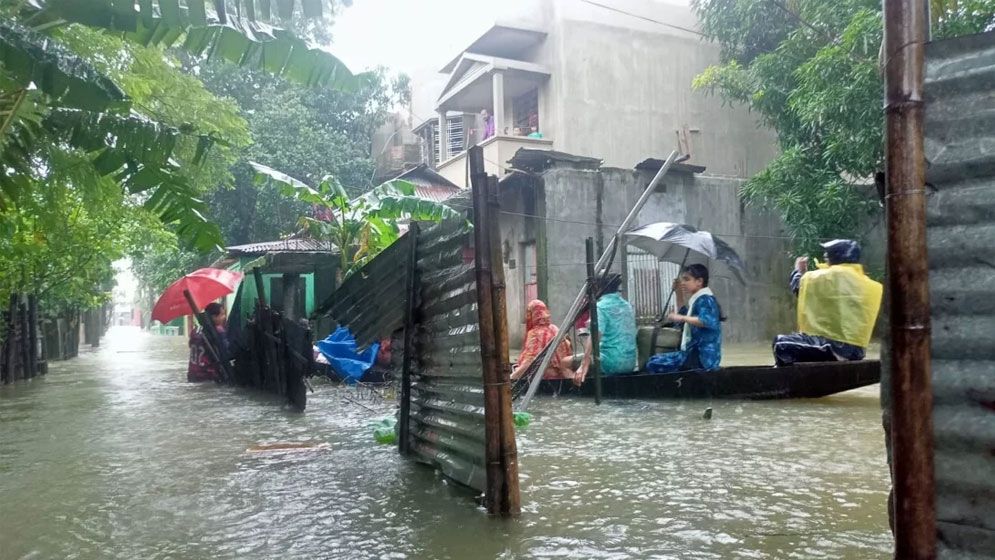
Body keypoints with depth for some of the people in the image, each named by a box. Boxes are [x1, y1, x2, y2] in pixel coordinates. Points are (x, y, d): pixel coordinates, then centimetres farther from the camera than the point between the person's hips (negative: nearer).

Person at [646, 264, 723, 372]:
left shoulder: (705, 299, -10)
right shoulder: (697, 300, 20)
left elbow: (708, 321, -29)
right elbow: (684, 316, 37)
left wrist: (682, 318, -27)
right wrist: (679, 294, 27)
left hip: (702, 356, -10)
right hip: (694, 353, 10)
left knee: (655, 364, -19)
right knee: (653, 362, 9)